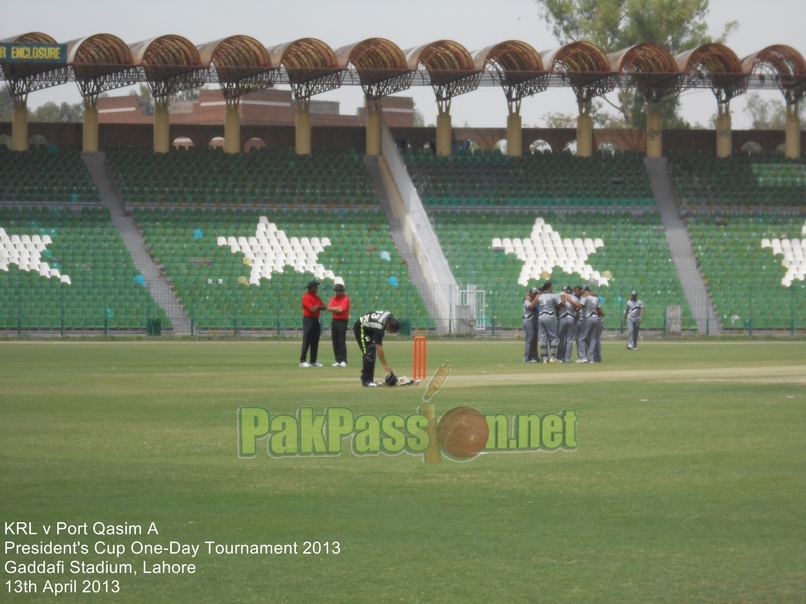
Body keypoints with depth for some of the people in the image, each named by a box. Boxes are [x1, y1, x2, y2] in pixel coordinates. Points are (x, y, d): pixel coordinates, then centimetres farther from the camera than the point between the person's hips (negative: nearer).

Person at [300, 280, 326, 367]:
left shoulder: (317, 297, 16)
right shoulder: (306, 297, -11)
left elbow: (324, 307, 10)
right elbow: (312, 309, -20)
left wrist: (317, 307, -9)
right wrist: (318, 307, -1)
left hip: (316, 320, 9)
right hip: (308, 320, -9)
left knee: (315, 342, 10)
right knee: (306, 341, -11)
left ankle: (313, 361, 15)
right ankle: (303, 361, -12)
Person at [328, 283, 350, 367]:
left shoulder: (345, 299, -6)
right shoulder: (333, 299, 13)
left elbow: (341, 310, -17)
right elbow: (329, 308, 0)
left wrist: (334, 309, -3)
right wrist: (337, 308, -12)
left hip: (342, 321, -7)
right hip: (335, 321, 7)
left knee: (342, 341, -10)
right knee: (335, 341, 5)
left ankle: (343, 361, -10)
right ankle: (338, 360, 9)